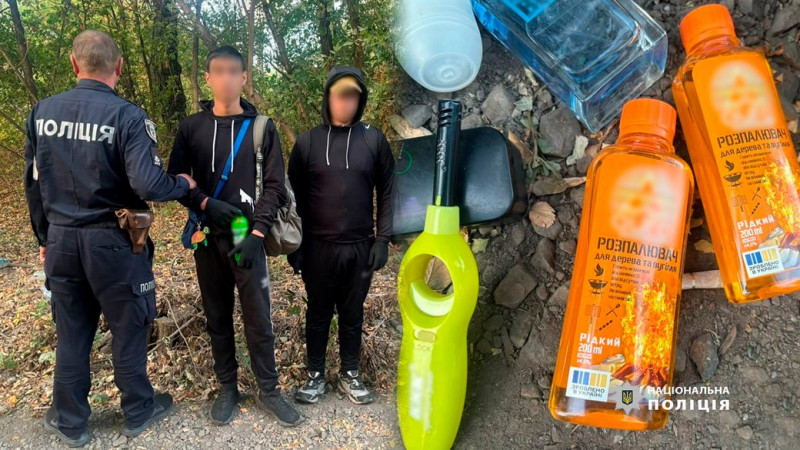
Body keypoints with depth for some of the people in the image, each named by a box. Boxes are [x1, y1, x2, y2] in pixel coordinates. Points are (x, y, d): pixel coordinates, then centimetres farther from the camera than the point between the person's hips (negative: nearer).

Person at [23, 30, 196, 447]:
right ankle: (138, 412, 32)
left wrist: (45, 237, 19)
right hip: (113, 242, -4)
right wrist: (183, 184, -4)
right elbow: (148, 185, -25)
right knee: (128, 331, 13)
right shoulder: (128, 116, -16)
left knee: (71, 334, 17)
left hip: (62, 240, 5)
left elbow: (33, 184, 9)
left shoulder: (42, 111, 2)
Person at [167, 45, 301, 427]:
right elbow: (175, 180, 6)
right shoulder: (191, 127, 6)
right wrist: (206, 204, -13)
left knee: (258, 318, 2)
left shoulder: (261, 127, 2)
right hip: (207, 238, 2)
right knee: (217, 317, 11)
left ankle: (268, 391, 19)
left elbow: (274, 186, -2)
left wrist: (256, 233, -12)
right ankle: (227, 388, 27)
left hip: (247, 238, -2)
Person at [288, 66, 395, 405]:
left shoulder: (374, 140, 1)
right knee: (318, 313, 12)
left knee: (353, 314, 13)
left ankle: (350, 374, 29)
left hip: (360, 247, 1)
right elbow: (294, 196, 3)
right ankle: (316, 375, 29)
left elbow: (387, 192, 3)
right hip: (317, 247, 0)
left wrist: (383, 238, -2)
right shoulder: (308, 141, 0)